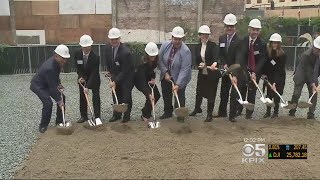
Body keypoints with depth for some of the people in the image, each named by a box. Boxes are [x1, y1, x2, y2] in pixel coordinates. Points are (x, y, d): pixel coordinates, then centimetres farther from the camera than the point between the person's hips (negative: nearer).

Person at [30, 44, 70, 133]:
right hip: (38, 85, -9)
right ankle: (43, 126, -2)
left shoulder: (58, 62, -11)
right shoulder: (49, 68, -37)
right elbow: (52, 87, -33)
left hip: (47, 84, 9)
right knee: (48, 103, -22)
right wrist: (59, 101, -29)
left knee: (62, 97, 2)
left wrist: (58, 84, -6)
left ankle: (59, 121, 15)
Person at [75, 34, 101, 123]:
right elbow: (77, 67, 0)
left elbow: (94, 73, -31)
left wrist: (88, 86, -36)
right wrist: (80, 76, -14)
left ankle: (97, 116, -2)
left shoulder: (95, 57, -30)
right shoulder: (77, 54, -17)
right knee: (82, 97, 5)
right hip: (82, 78, 4)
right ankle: (83, 116, 13)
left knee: (96, 97, -7)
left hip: (94, 78, -3)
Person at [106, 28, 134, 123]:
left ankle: (126, 116, 14)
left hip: (126, 77, -6)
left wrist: (115, 81, -25)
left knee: (126, 97, 0)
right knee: (116, 96, 11)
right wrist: (109, 71, 6)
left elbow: (125, 71, -24)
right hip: (115, 76, 6)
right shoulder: (108, 49, -5)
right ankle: (116, 114, 24)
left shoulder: (125, 52, -27)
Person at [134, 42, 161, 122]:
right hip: (140, 81, -7)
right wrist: (149, 94, -48)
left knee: (157, 95, 3)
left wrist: (153, 78, -14)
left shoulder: (155, 60, -20)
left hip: (148, 78, 7)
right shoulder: (143, 63, -37)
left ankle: (146, 111, 23)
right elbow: (142, 81, -41)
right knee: (150, 97, -18)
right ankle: (145, 116, 3)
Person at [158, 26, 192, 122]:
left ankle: (180, 115, 18)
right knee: (166, 95, 15)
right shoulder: (165, 45, -13)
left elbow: (184, 69, -29)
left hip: (179, 78, -4)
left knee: (180, 96, 0)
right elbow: (160, 60, -4)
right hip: (166, 76, 5)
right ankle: (168, 112, 33)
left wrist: (178, 84, -34)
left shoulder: (186, 51, -27)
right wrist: (165, 72, -14)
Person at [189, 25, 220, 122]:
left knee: (211, 94, 2)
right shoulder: (198, 47, 5)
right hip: (202, 73, 5)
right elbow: (197, 59, 7)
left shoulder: (213, 45, -11)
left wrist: (215, 63, -51)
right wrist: (200, 64, -16)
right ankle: (197, 108, 42)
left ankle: (209, 114, 16)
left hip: (212, 73, -5)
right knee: (199, 92, 18)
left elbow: (216, 56, -30)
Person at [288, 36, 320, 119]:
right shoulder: (306, 55, -27)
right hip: (301, 75, -5)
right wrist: (312, 84, -24)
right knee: (296, 94, -6)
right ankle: (291, 113, 6)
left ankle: (311, 115, 7)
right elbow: (308, 71, -24)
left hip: (313, 75, 5)